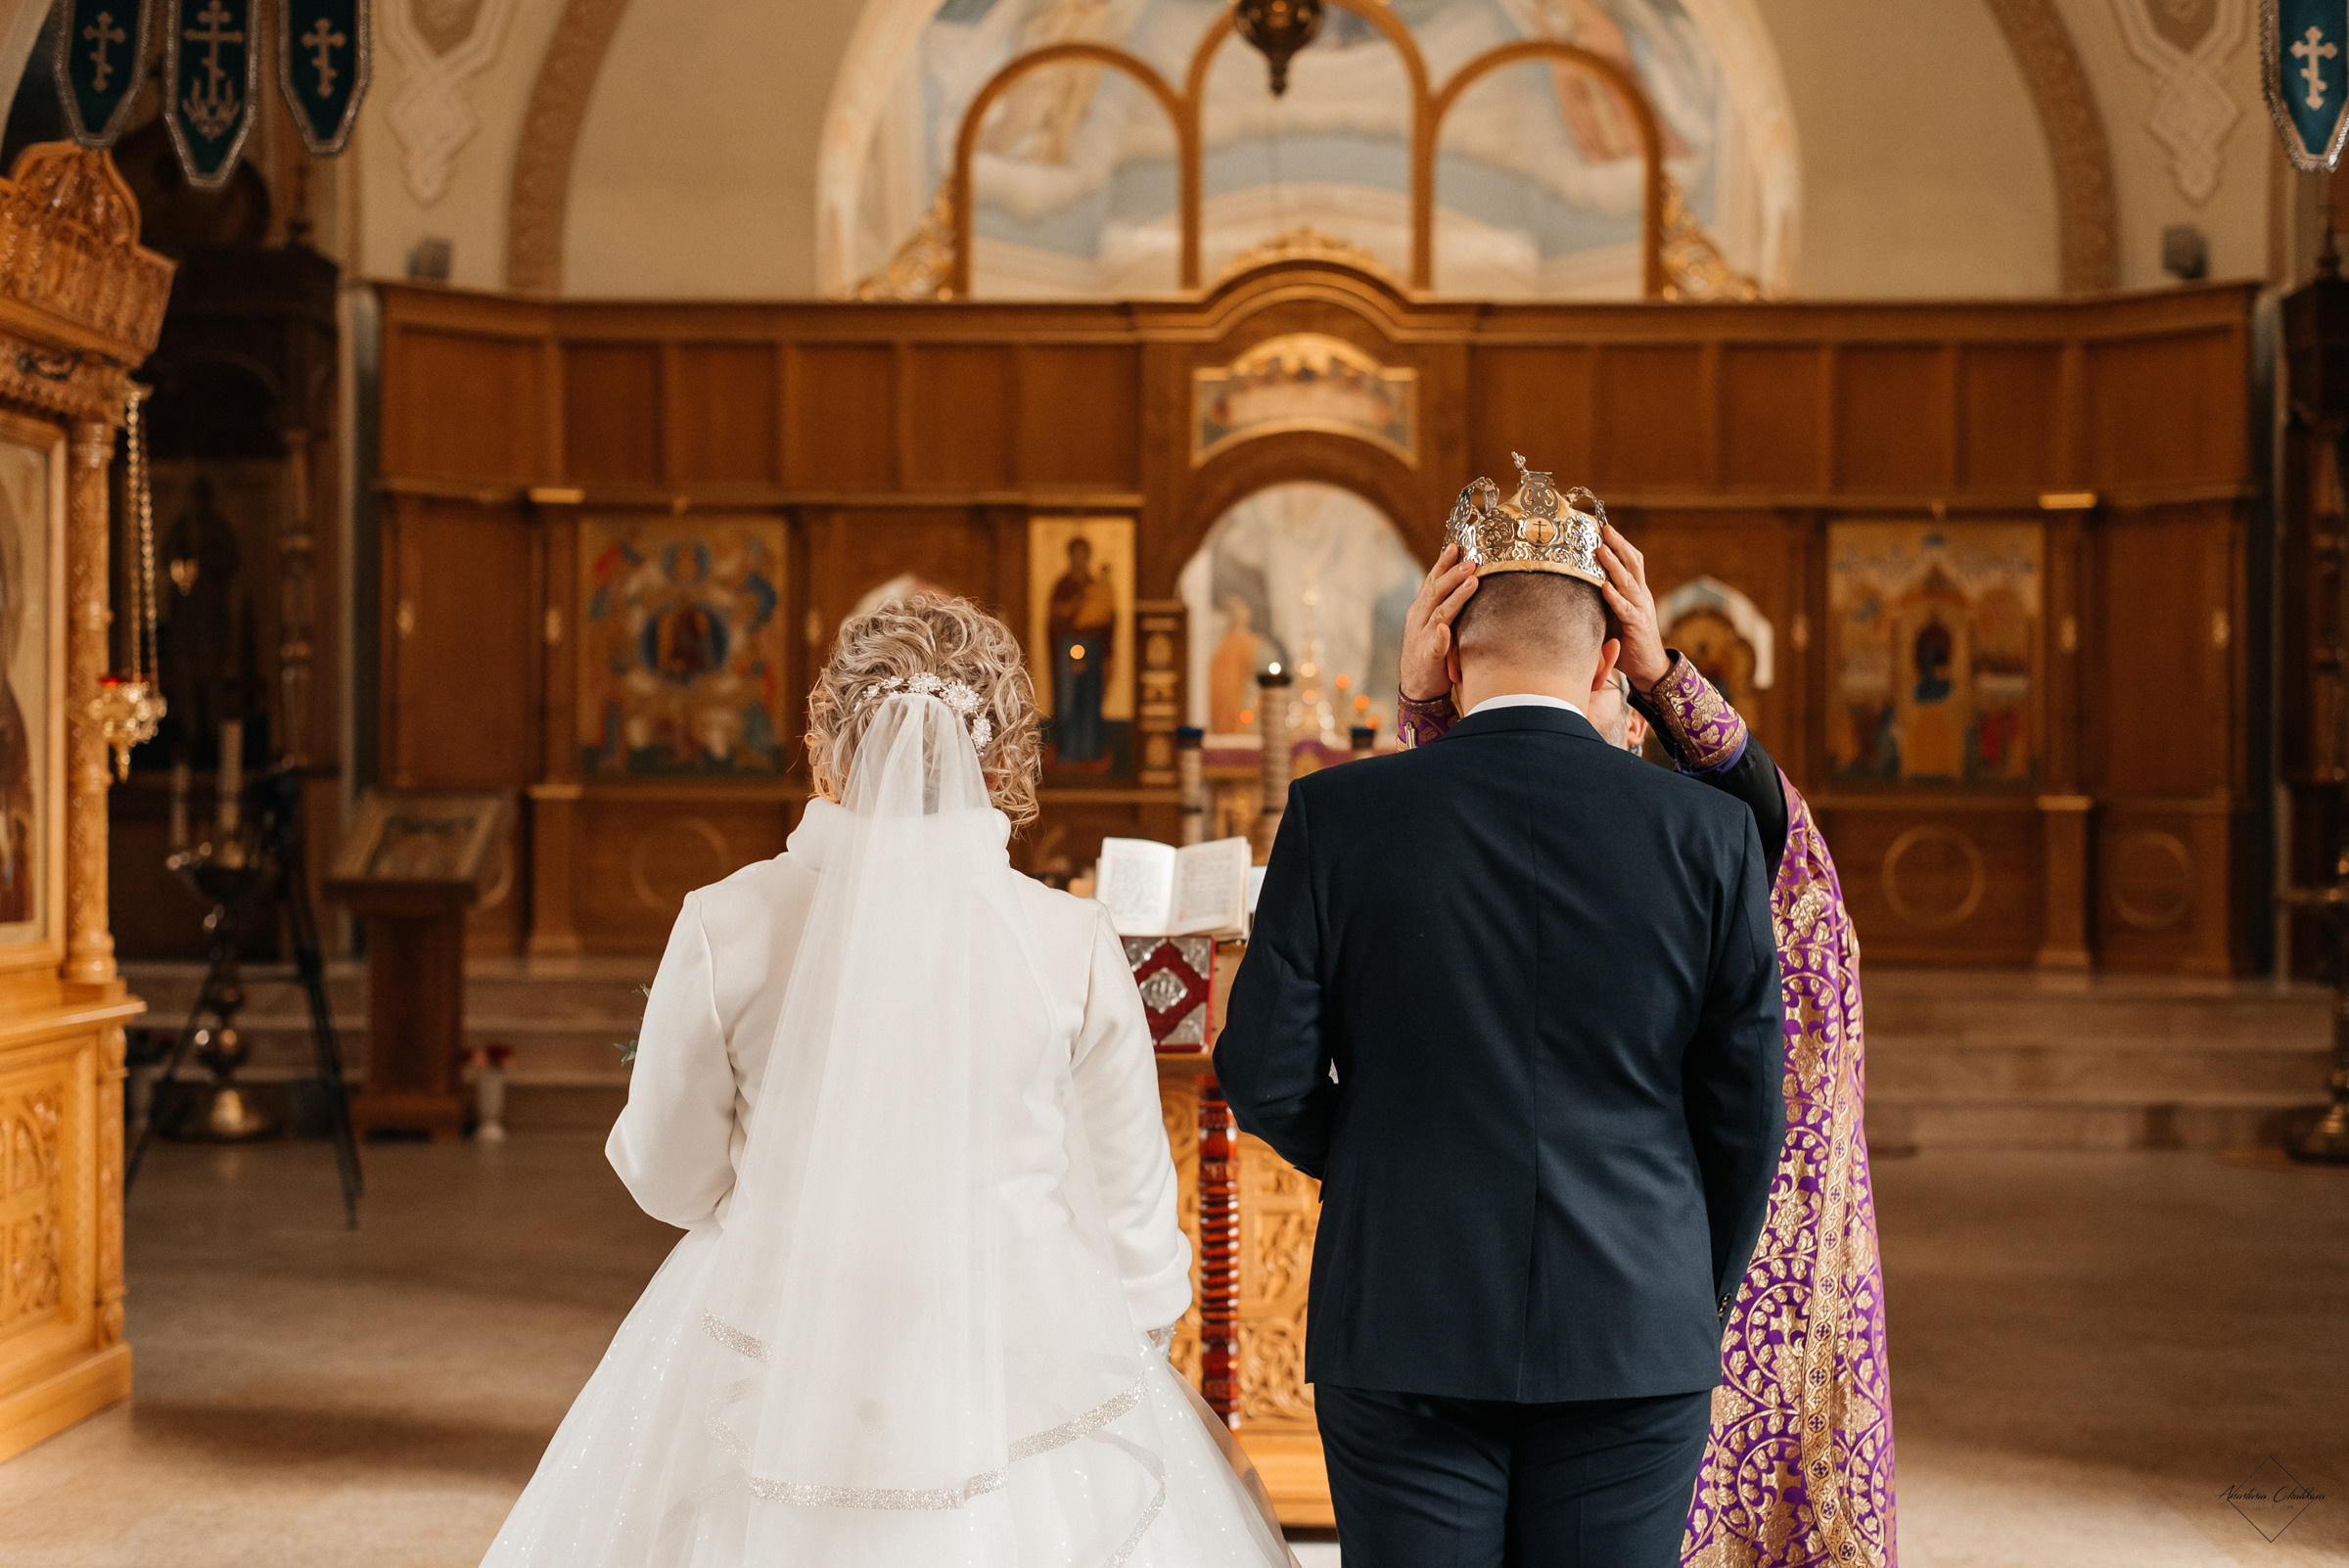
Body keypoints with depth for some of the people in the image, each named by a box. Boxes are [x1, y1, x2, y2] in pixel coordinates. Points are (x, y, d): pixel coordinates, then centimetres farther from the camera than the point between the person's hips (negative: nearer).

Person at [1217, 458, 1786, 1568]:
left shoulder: (1338, 816, -6)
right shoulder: (1710, 833, -4)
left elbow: (1264, 1076, -4)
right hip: (1634, 1343, 1)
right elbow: (1744, 1115, 2)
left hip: (1403, 1325, 0)